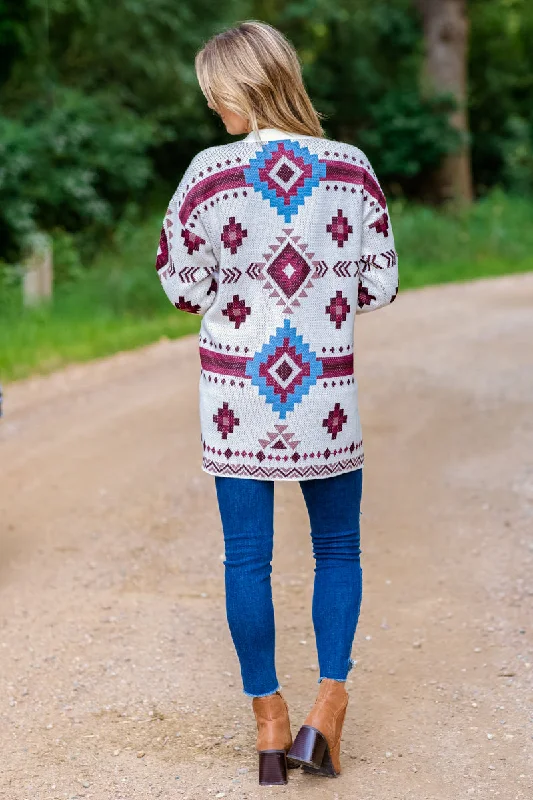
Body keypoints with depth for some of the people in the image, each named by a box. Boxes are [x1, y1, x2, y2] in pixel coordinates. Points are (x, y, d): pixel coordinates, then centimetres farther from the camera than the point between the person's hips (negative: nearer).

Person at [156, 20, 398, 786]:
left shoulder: (210, 174, -11)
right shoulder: (353, 170, -5)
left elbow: (181, 286, -3)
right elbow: (379, 284, 0)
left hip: (238, 394, -1)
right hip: (326, 393, 1)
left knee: (247, 557, 10)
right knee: (338, 551, 16)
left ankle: (270, 722, 18)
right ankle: (329, 704, 6)